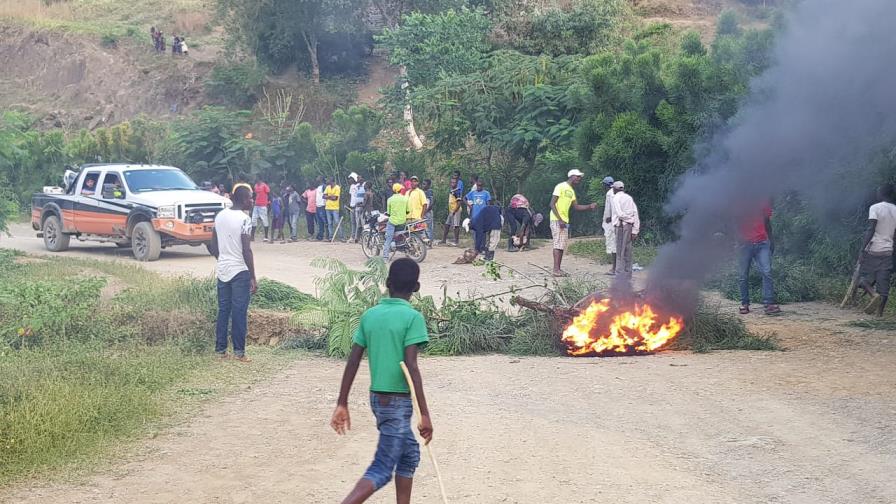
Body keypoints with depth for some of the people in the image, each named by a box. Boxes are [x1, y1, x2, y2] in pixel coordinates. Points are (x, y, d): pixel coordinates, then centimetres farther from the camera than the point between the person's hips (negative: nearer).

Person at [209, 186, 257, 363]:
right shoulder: (244, 219, -14)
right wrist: (253, 278, -13)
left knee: (223, 310, 11)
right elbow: (246, 250, -17)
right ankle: (239, 351, 2)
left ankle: (220, 349, 14)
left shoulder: (220, 216, 8)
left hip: (222, 270, 7)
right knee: (239, 312, -1)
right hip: (240, 271, -6)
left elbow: (213, 247, 13)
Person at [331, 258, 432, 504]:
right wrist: (425, 414, -17)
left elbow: (352, 362, 4)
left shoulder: (369, 315, 5)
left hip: (377, 398, 7)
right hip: (398, 402, -7)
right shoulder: (412, 317, -12)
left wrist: (342, 405, 10)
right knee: (382, 469, -6)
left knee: (409, 453, 23)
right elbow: (410, 367, -19)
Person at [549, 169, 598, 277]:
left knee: (562, 246, 7)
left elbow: (576, 206, 20)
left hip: (564, 221, 9)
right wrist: (560, 219, -21)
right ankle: (556, 269, -15)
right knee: (558, 245, -13)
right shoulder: (560, 187, -9)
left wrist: (589, 207, 5)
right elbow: (552, 204, -14)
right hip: (557, 220, -9)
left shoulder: (572, 191, 18)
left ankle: (558, 269, 10)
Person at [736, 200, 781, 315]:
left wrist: (771, 240, 17)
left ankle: (769, 304, -16)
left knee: (767, 272, -12)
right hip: (745, 244, -1)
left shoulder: (764, 203, 7)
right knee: (743, 275, 4)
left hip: (762, 243, 1)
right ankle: (744, 303, 16)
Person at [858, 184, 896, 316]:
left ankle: (874, 295, -24)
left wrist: (863, 248, -15)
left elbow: (870, 230, -15)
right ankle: (880, 312, 0)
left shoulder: (875, 208, -6)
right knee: (884, 281, 4)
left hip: (872, 250, -5)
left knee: (864, 277, 3)